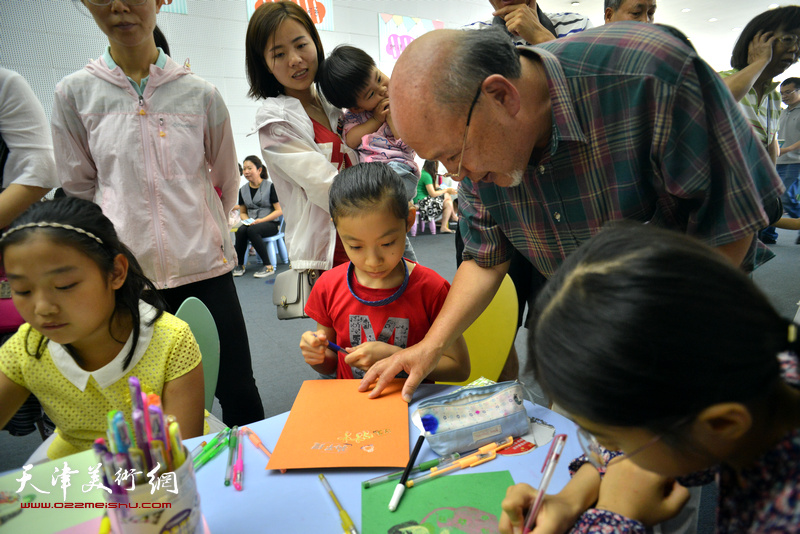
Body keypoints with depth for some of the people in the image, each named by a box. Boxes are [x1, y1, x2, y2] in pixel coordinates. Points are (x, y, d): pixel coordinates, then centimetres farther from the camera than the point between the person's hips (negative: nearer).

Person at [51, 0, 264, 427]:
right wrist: (121, 237, 9)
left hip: (204, 267, 0)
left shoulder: (200, 94, 2)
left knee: (237, 391, 5)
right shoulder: (75, 94, 4)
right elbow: (78, 187, 11)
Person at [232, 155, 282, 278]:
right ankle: (240, 265, -14)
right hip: (252, 223, 4)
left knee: (252, 230, -34)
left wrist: (261, 220, -18)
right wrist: (247, 220, -4)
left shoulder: (270, 186, -5)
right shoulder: (243, 190, 11)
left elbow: (279, 211, -8)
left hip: (271, 223, -4)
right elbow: (242, 212, 20)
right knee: (240, 230, -30)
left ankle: (268, 267, -27)